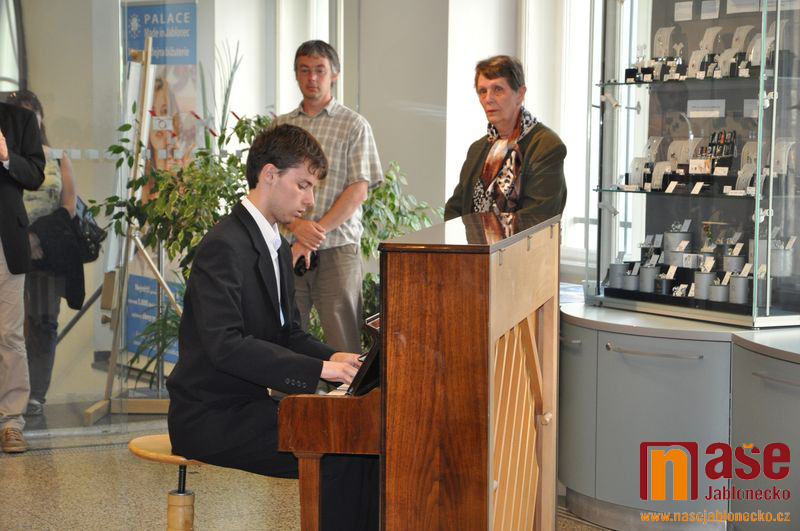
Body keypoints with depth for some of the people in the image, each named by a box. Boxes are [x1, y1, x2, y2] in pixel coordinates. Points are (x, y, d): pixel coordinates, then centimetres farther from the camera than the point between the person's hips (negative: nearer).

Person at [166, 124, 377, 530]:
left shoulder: (276, 247, 14)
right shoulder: (225, 246, -18)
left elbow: (288, 334, 18)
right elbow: (225, 344, -28)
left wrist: (334, 358, -3)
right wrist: (318, 369, -29)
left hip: (248, 404, 9)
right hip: (211, 417, -9)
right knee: (337, 452, -23)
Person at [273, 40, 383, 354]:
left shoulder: (354, 125, 4)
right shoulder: (280, 126, 14)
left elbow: (358, 190, -4)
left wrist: (315, 234, -12)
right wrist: (297, 225, -11)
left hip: (337, 249, -3)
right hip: (287, 250, 3)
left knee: (344, 346, -4)